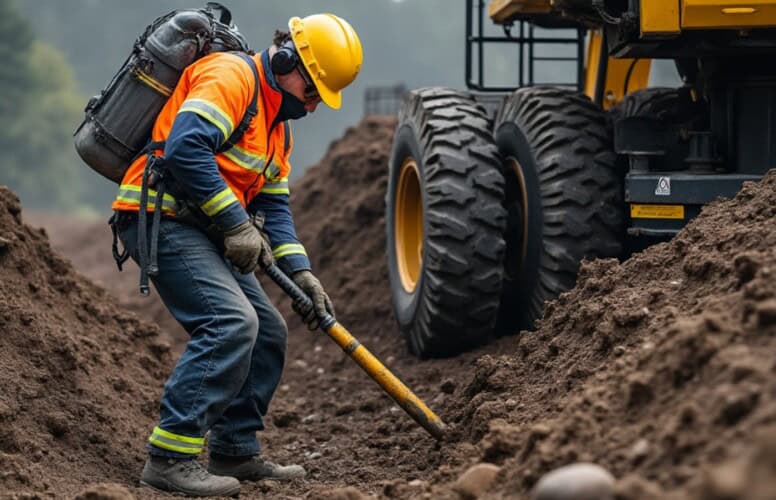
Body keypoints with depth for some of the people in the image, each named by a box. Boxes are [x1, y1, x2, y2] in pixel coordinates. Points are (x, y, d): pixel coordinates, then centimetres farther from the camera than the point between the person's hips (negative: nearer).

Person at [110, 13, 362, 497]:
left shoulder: (278, 125, 20)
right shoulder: (232, 76, -12)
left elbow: (274, 205, 18)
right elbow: (185, 147, -26)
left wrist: (300, 272, 4)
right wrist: (236, 222, -22)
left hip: (200, 231, 11)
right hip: (159, 217, -11)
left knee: (268, 334, 12)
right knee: (229, 322, -23)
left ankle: (235, 452, 21)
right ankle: (170, 457, -22)